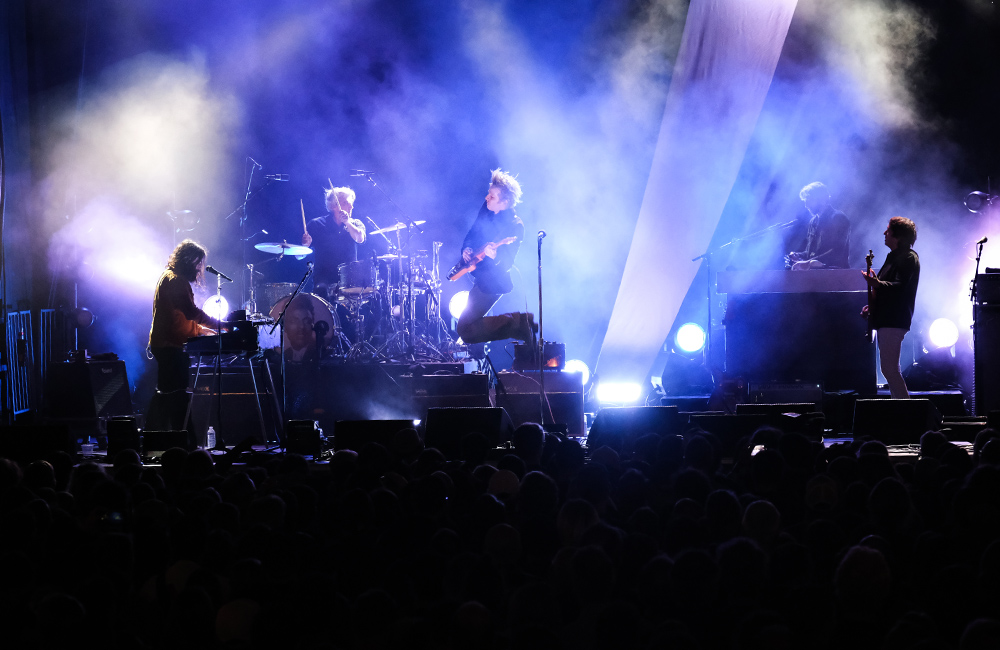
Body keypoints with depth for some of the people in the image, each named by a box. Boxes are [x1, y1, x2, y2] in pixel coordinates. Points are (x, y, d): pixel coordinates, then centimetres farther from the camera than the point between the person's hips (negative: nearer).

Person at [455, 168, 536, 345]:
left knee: (465, 329, -11)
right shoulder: (486, 209, -1)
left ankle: (518, 323, -4)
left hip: (489, 282, -9)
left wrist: (494, 256, -44)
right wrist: (467, 249, -3)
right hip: (473, 274, 9)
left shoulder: (514, 226, -21)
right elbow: (472, 232, 16)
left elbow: (506, 262, -23)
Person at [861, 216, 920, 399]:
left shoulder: (908, 258, -12)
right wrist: (872, 306, 22)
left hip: (894, 321, -11)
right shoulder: (894, 257, 21)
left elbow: (899, 287, -26)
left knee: (889, 368, -15)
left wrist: (876, 284, -39)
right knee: (888, 368, 12)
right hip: (885, 319, 11)